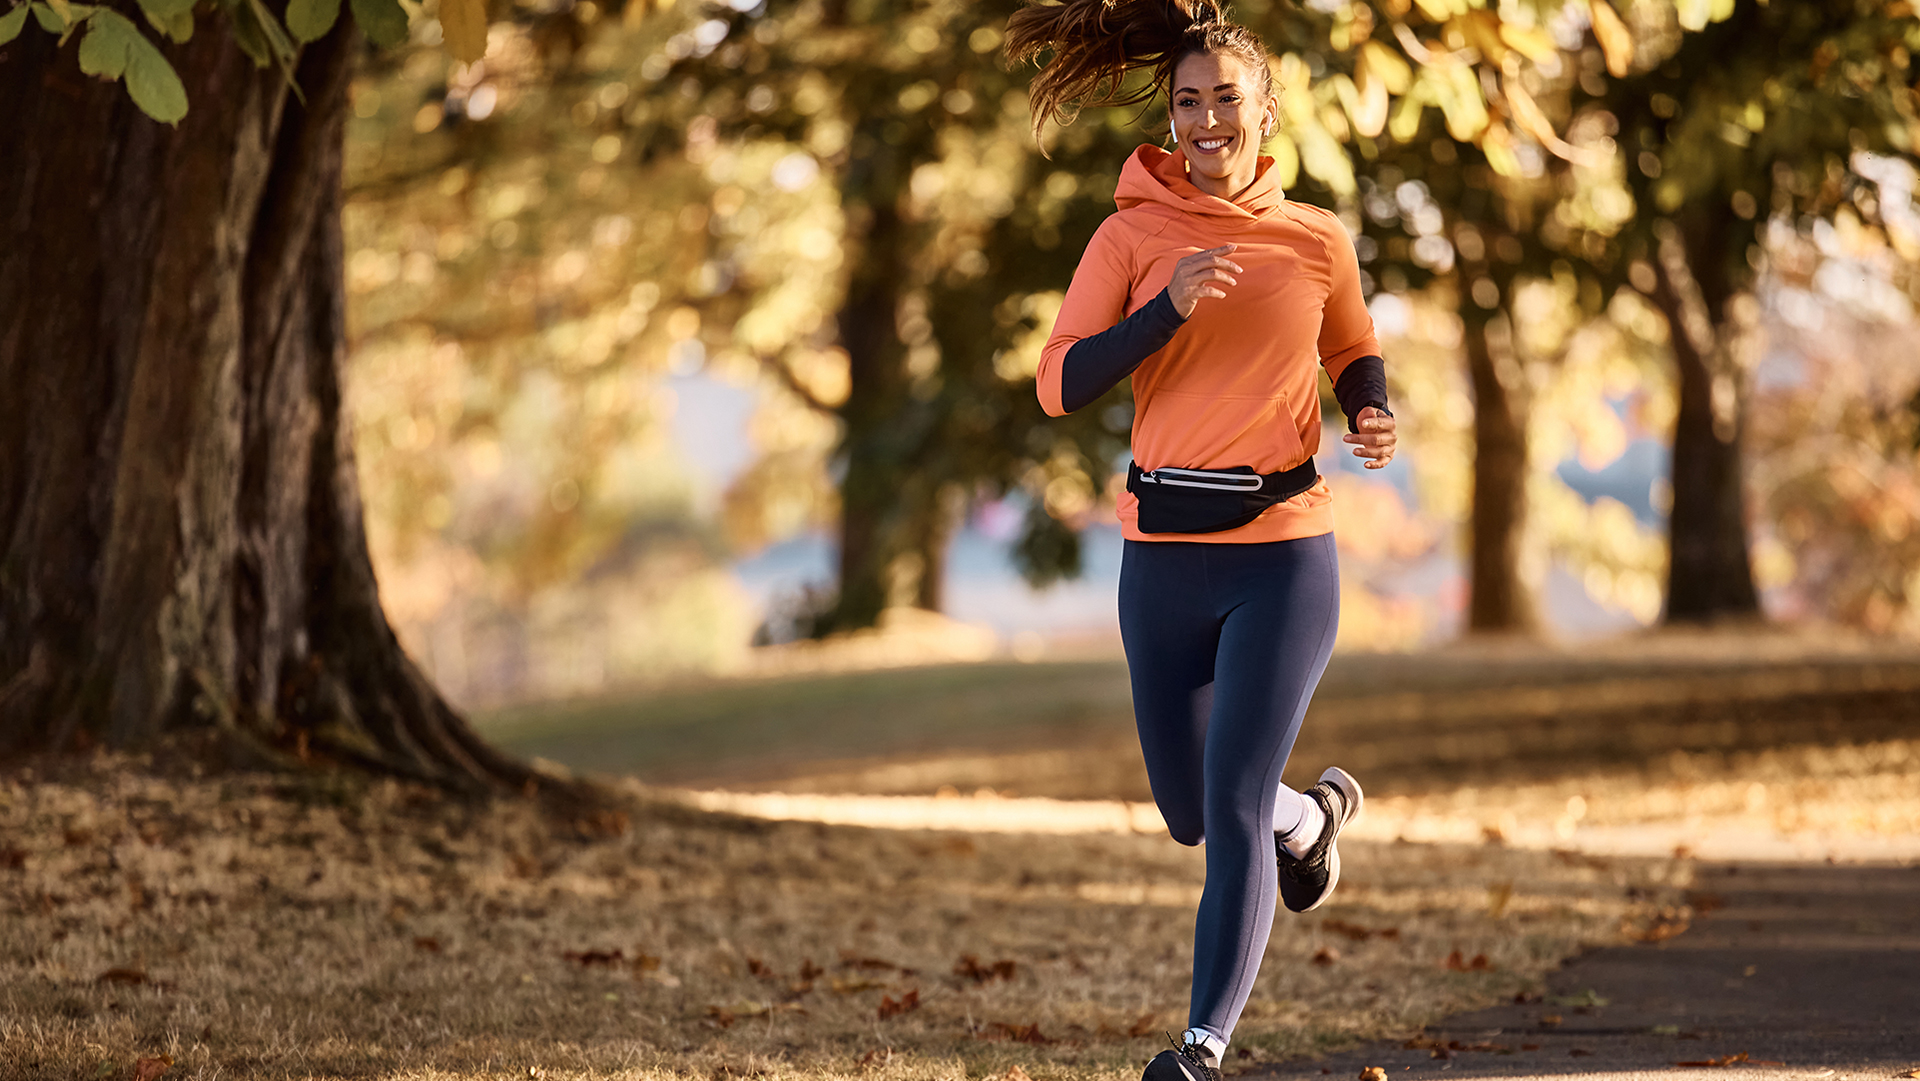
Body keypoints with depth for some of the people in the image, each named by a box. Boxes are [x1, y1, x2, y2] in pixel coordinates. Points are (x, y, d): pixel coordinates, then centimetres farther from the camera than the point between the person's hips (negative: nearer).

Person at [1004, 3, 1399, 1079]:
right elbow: (1061, 384, -7)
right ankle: (1312, 814, 48)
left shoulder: (1318, 242, 3)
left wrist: (1375, 417, 0)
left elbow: (1355, 354, 21)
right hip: (1164, 558, 2)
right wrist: (1167, 308, -20)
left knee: (1231, 809, -13)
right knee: (1190, 814, 15)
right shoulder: (1130, 238, 1)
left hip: (1284, 556, -2)